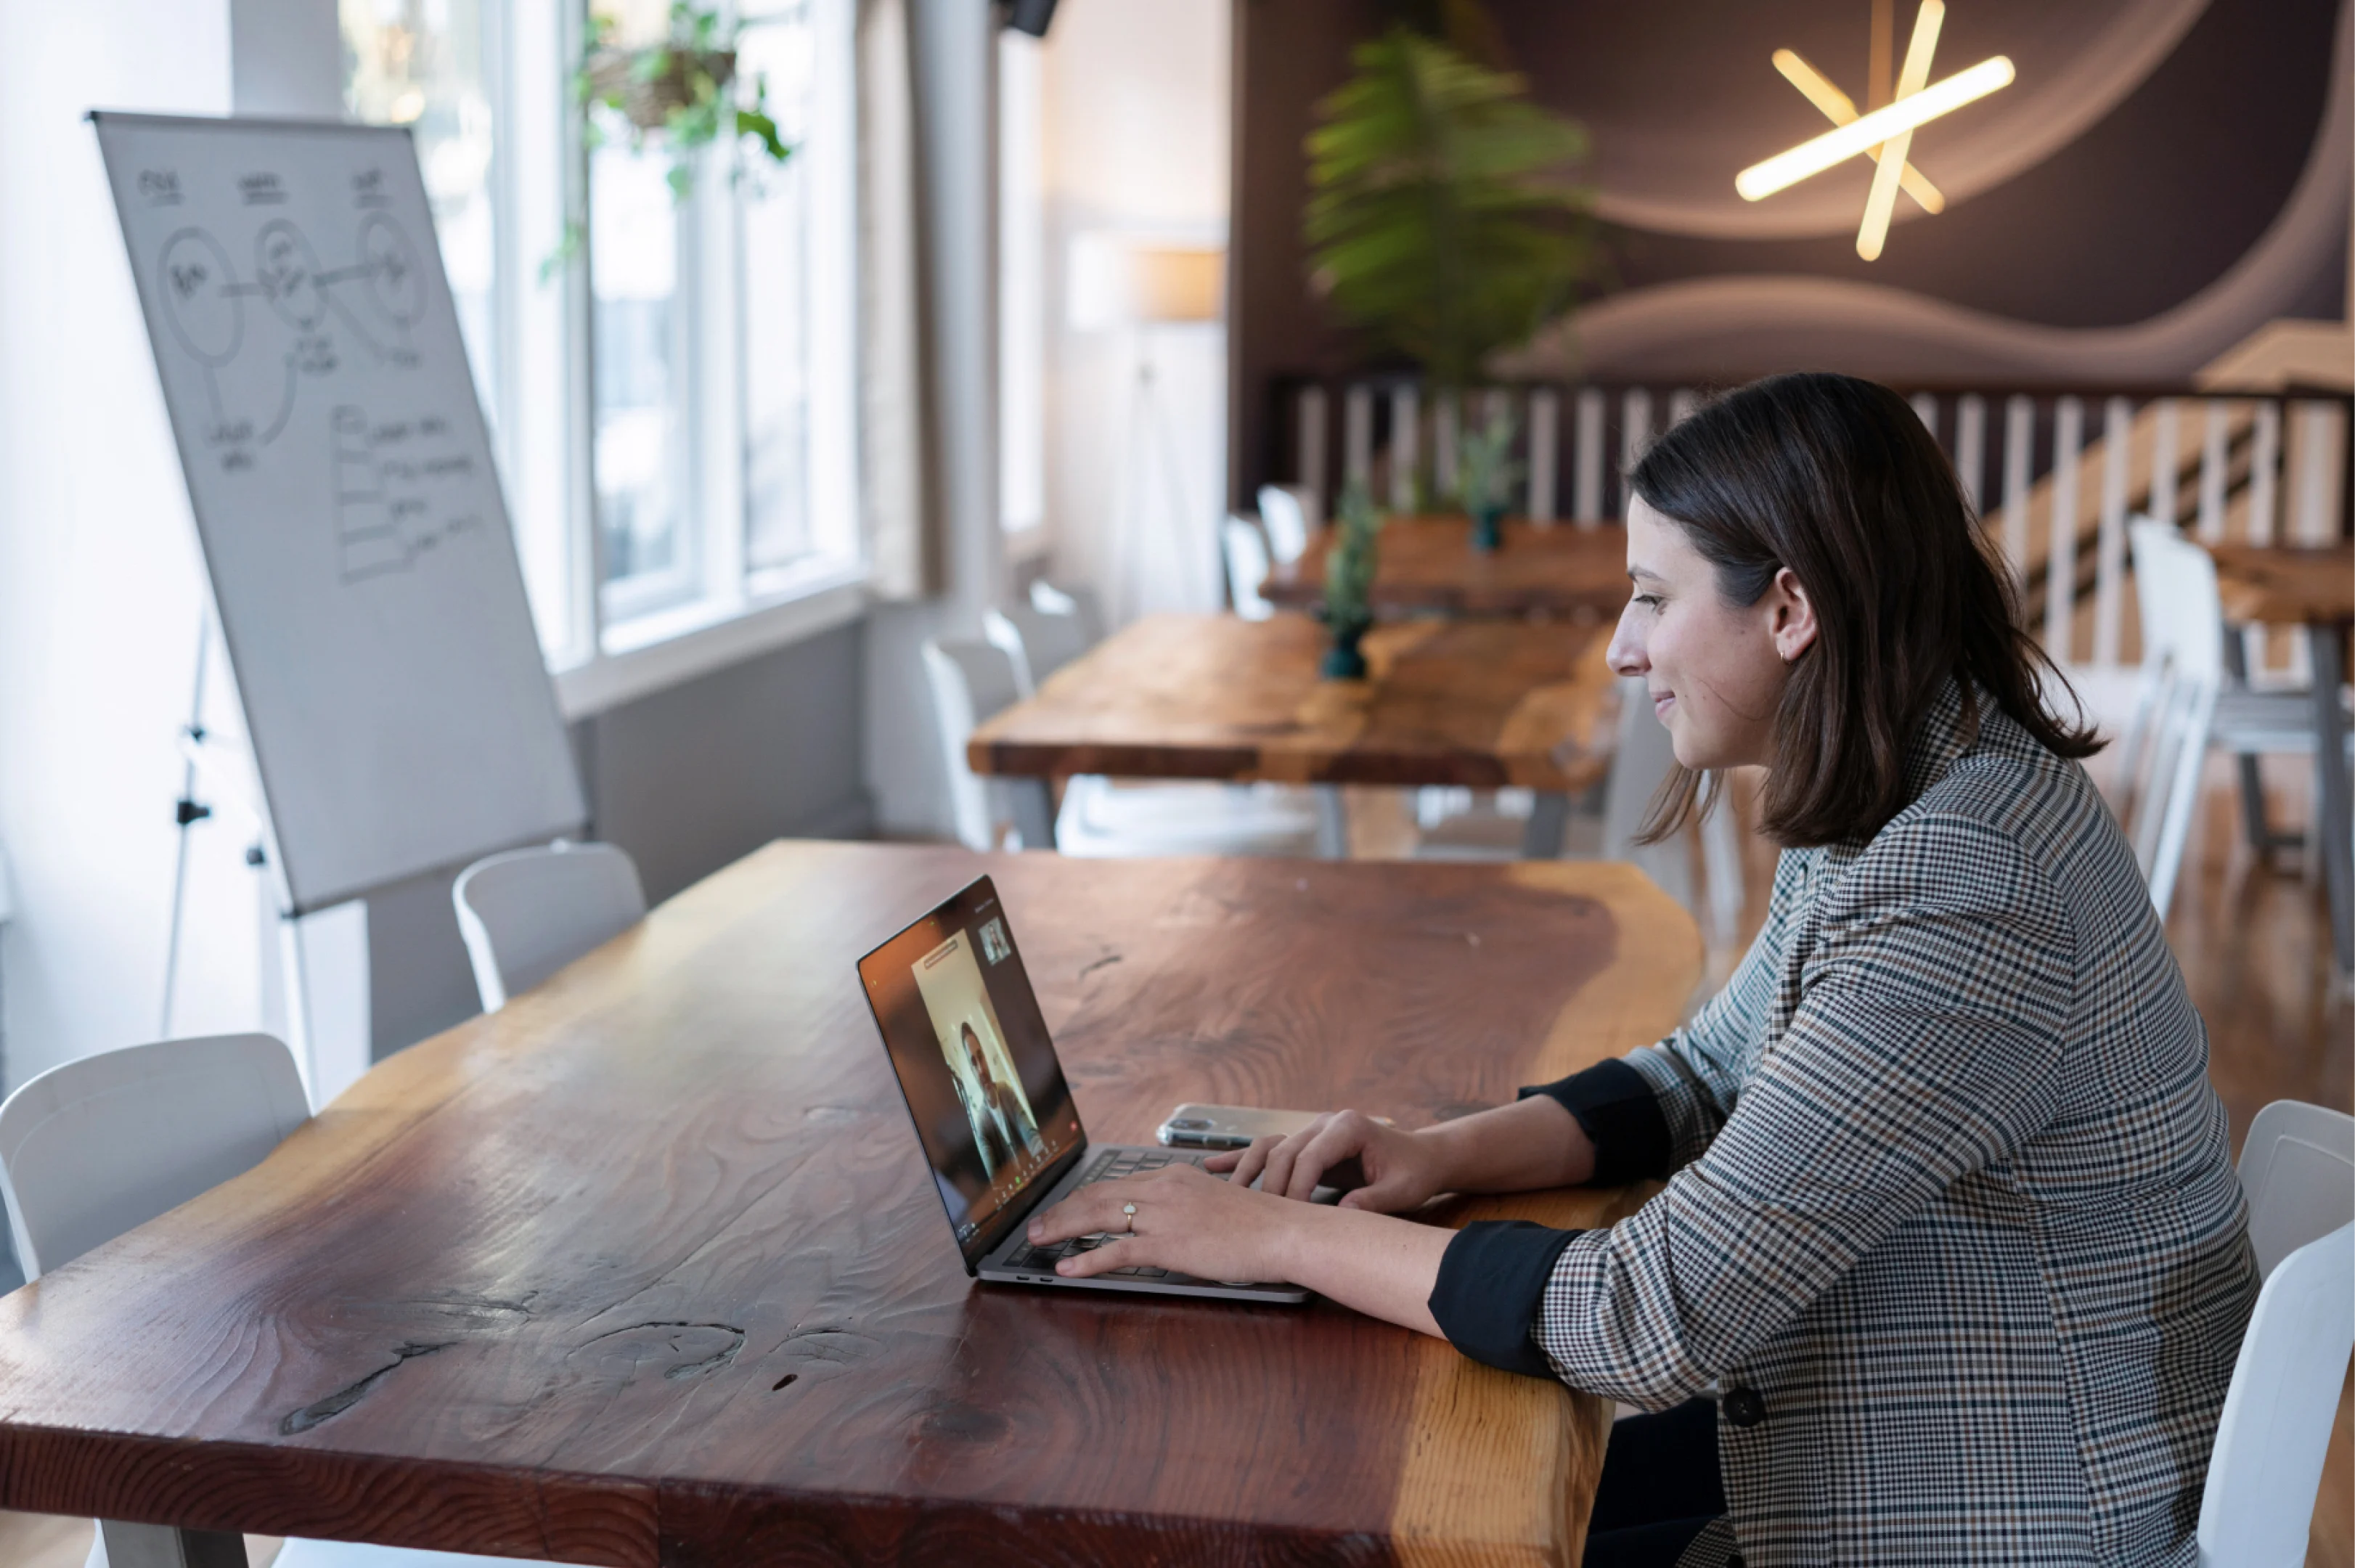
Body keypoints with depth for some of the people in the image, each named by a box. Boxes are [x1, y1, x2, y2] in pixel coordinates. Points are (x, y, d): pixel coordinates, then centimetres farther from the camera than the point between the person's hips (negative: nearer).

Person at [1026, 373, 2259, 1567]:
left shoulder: (1953, 901, -30)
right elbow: (1708, 1075, 14)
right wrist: (1449, 1153, -3)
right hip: (1891, 1452, 8)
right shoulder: (1890, 810, 2)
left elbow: (1656, 1323, -29)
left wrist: (1282, 1235, -21)